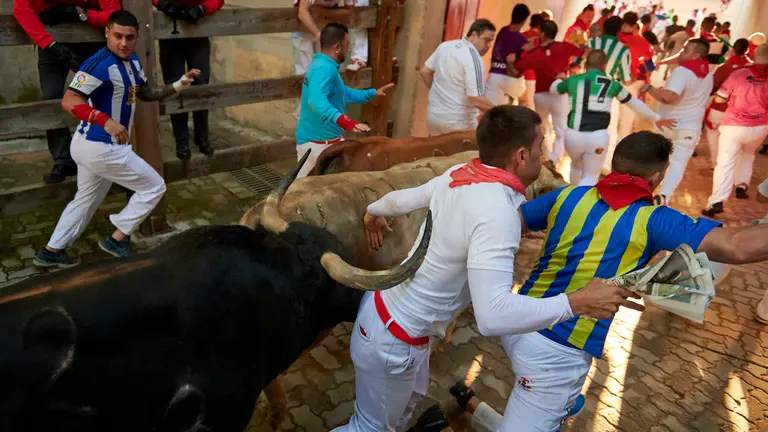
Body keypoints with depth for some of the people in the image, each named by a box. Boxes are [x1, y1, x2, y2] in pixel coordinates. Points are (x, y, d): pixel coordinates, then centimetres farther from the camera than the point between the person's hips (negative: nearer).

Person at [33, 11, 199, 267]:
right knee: (154, 187, 1)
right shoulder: (99, 64, -22)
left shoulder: (132, 61, 6)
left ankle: (51, 252, 36)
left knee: (86, 199, 24)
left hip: (93, 145, 10)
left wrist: (178, 85, 3)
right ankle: (117, 240, 12)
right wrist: (106, 121, -43)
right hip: (102, 148, -10)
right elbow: (69, 102, -29)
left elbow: (146, 94, 16)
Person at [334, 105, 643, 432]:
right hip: (392, 339, -8)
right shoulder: (496, 211, -32)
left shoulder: (458, 174, -7)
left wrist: (373, 214, 33)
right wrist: (578, 303, -33)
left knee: (411, 396, 31)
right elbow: (492, 315, -42)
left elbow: (398, 200, 11)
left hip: (385, 304, 8)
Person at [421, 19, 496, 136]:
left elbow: (424, 70, 11)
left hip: (433, 116, 7)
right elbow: (477, 100, -26)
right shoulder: (474, 59, -20)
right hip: (459, 122, -7)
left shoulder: (445, 45, 2)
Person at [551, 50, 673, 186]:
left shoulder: (573, 80, 8)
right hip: (598, 137, -1)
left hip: (574, 135, 1)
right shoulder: (612, 84, 10)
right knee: (590, 177, 13)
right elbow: (635, 103, 23)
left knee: (576, 166, 30)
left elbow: (553, 88, 30)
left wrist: (559, 79, 54)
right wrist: (656, 118, 39)